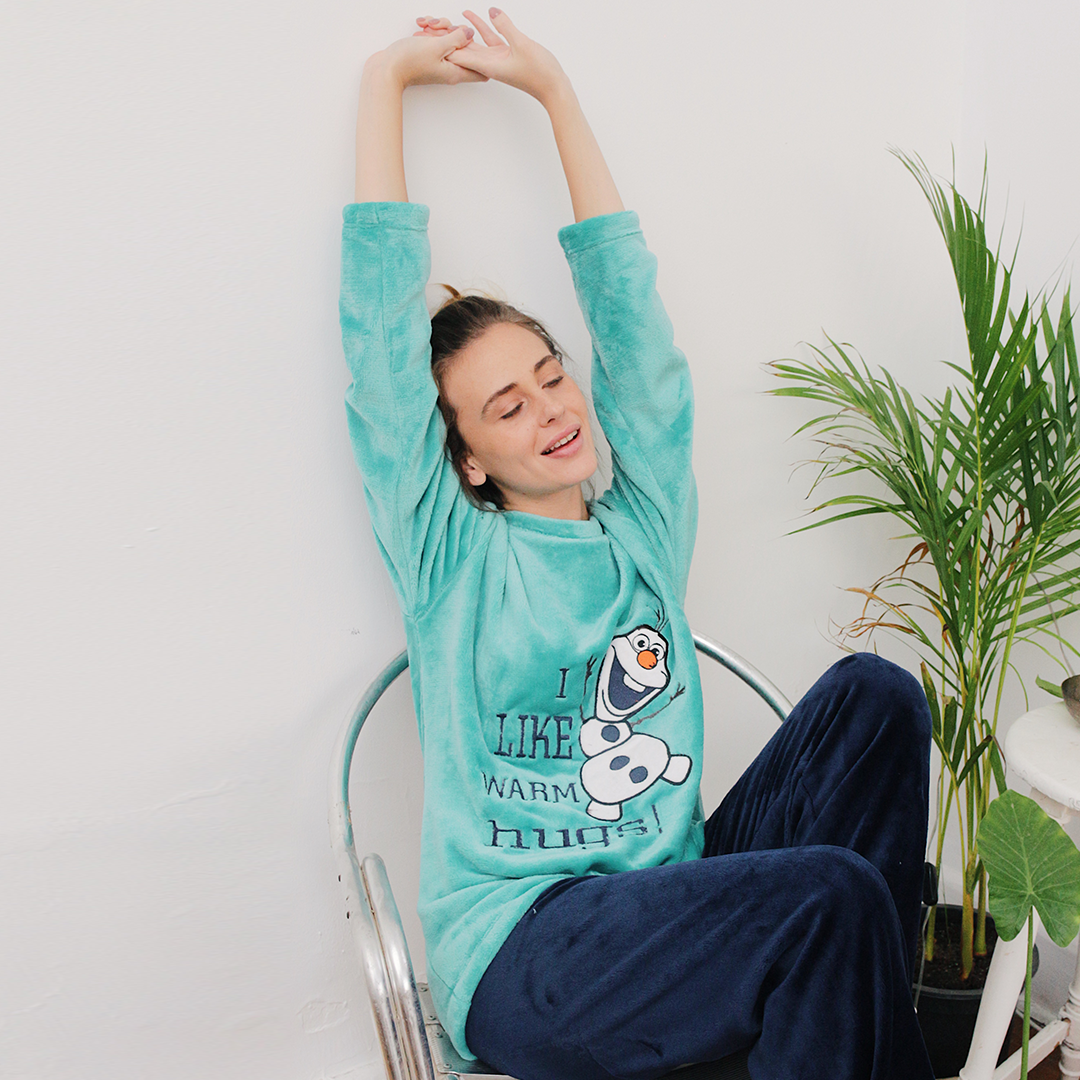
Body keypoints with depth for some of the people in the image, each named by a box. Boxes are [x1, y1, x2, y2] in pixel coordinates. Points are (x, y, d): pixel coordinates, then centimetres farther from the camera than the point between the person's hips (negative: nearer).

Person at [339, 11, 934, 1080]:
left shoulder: (643, 528, 10)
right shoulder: (449, 554, 0)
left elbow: (625, 303, 12)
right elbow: (382, 318, -2)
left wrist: (555, 91, 17)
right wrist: (387, 77, 7)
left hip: (673, 896, 6)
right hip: (520, 948, -5)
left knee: (873, 692, -13)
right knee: (828, 898, -29)